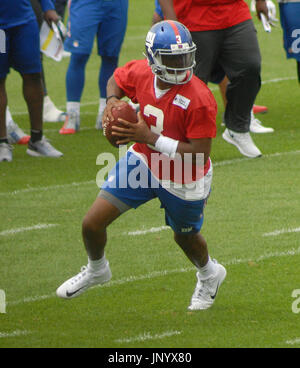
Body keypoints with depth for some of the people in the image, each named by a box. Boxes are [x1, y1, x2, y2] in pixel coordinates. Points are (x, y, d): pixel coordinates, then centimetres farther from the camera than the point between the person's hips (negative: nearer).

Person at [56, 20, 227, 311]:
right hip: (143, 161, 4)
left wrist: (149, 138, -35)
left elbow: (200, 155, -31)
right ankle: (96, 269, 32)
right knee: (92, 224, -2)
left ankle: (209, 275, 58)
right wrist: (113, 100, -14)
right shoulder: (141, 73, -16)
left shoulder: (199, 100, -34)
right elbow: (117, 79, 9)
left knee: (185, 237, 22)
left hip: (184, 179, -4)